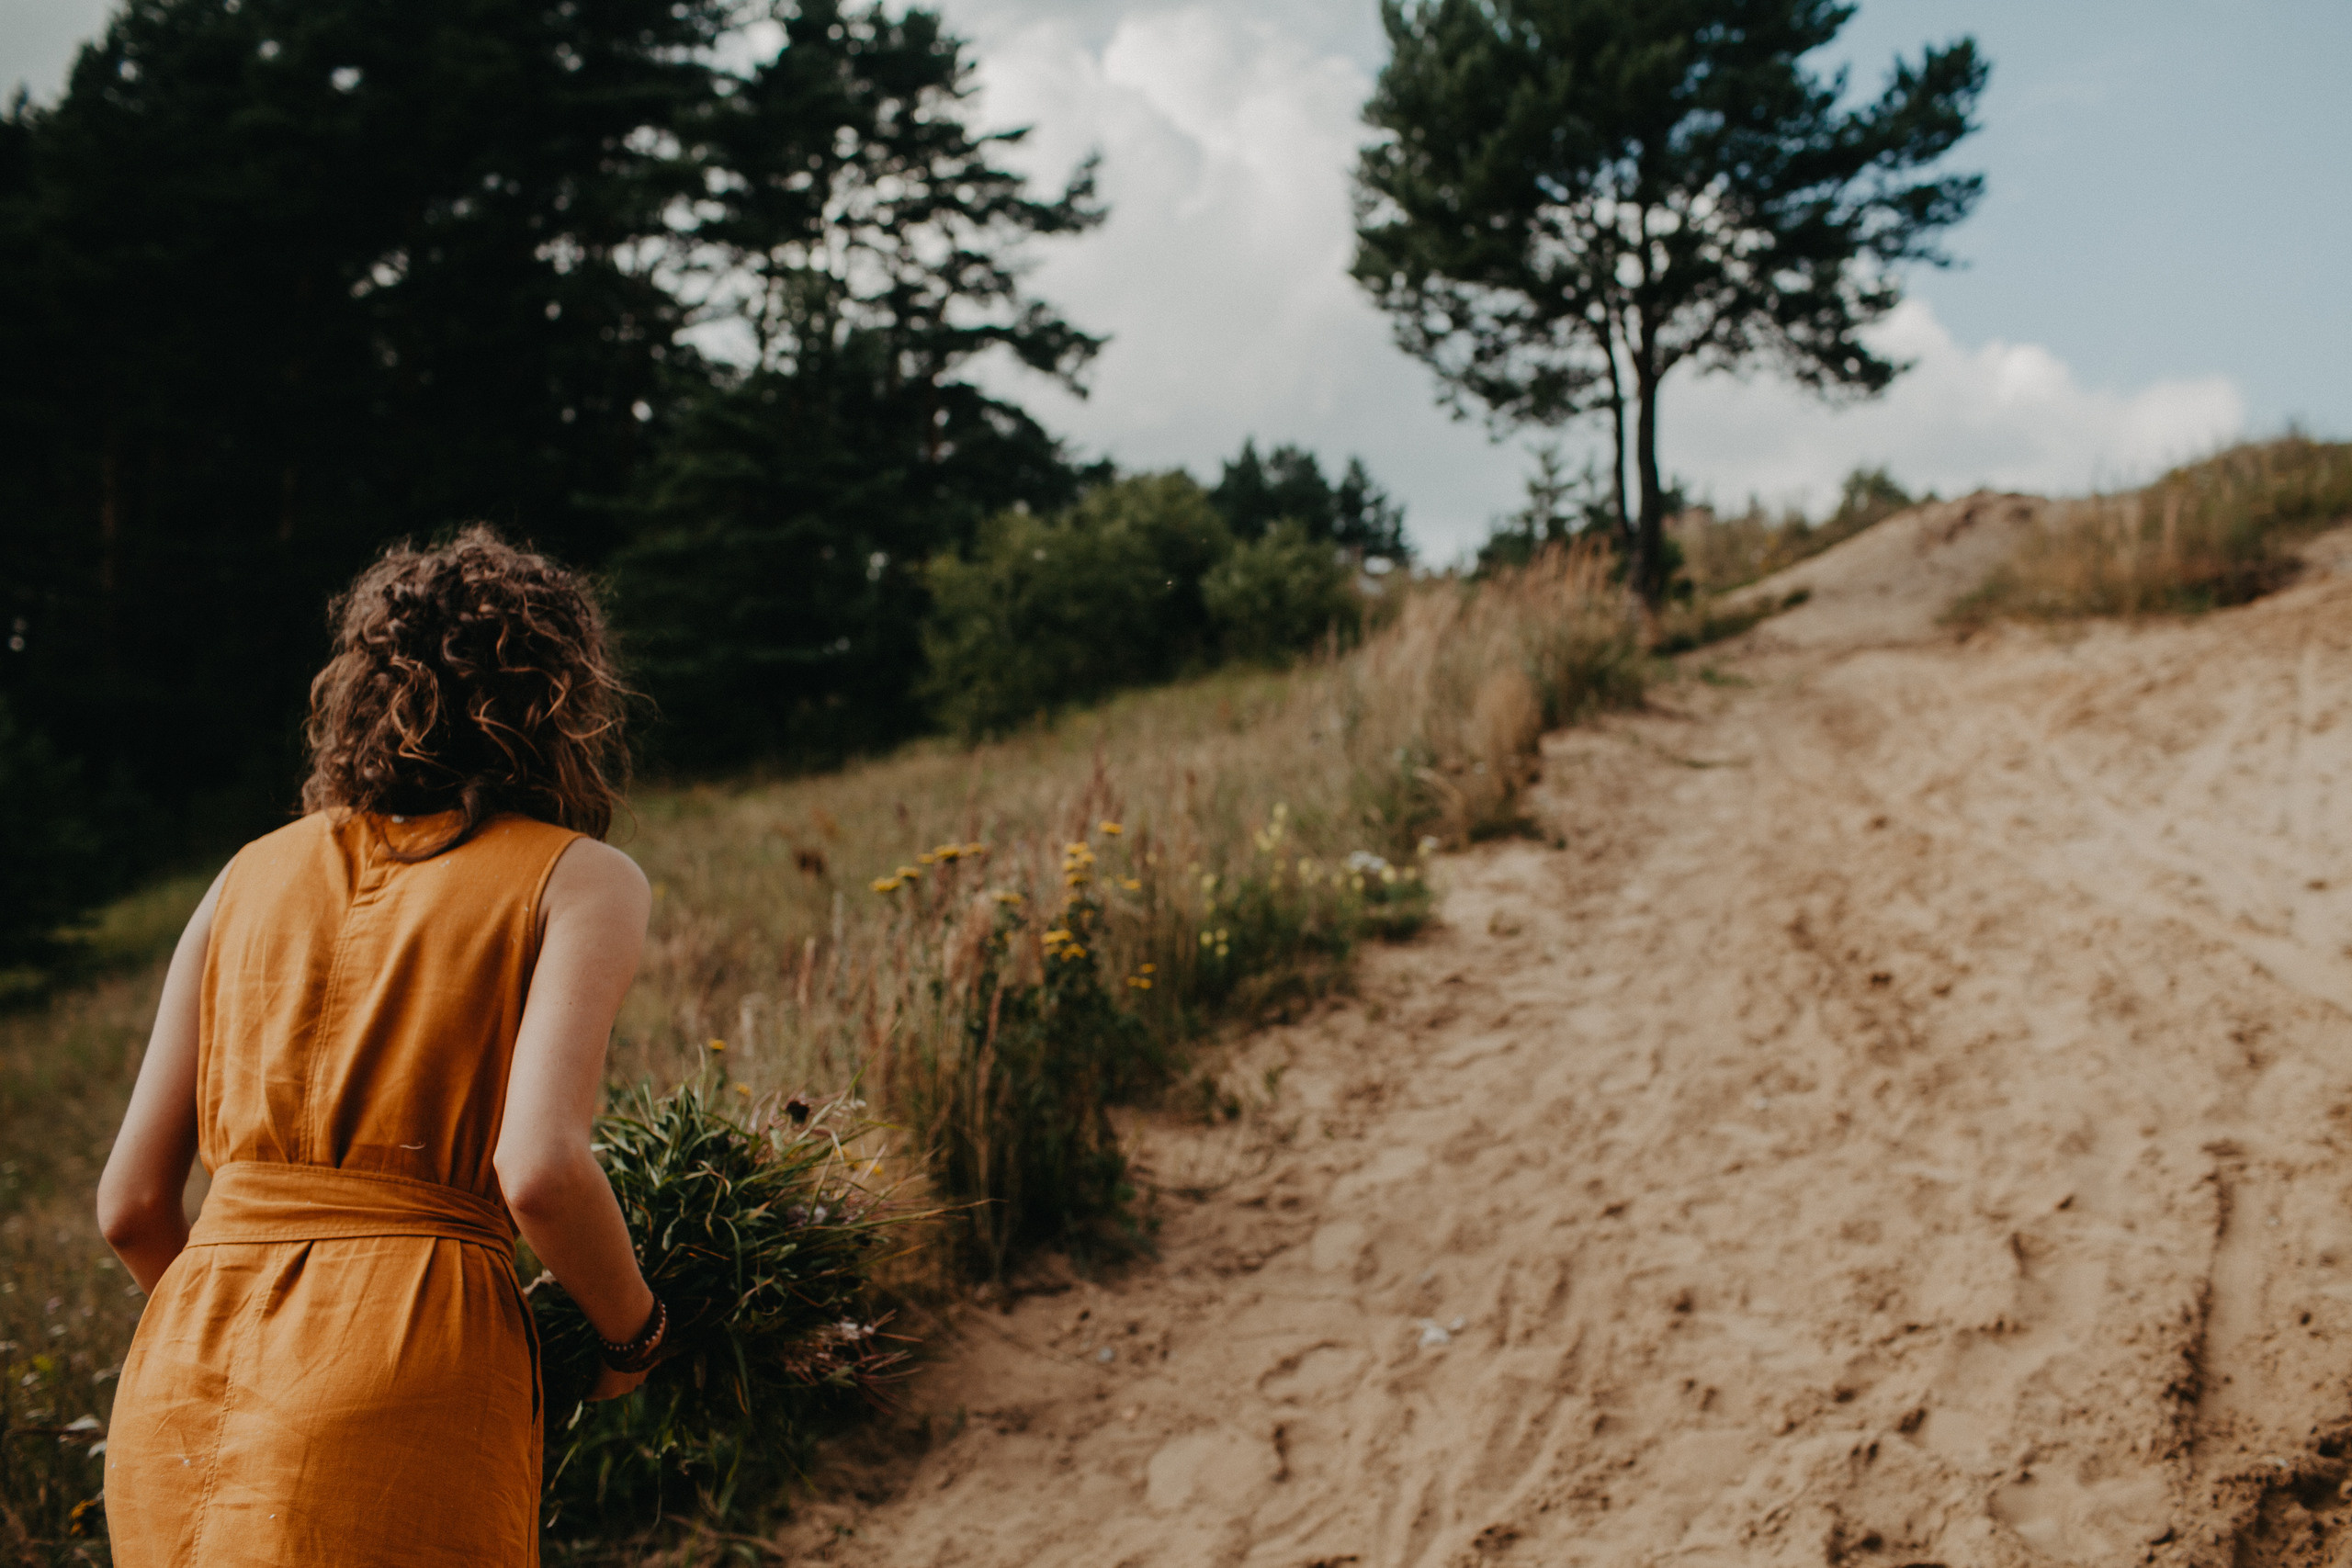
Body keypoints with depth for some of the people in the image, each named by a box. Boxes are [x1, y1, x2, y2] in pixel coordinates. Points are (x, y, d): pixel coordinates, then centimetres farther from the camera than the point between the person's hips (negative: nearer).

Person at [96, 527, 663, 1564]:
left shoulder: (253, 873, 15)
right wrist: (634, 1333, 4)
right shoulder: (579, 878, 2)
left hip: (177, 1389, 5)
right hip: (399, 1379, -5)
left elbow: (132, 1204, 14)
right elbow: (539, 1172, -14)